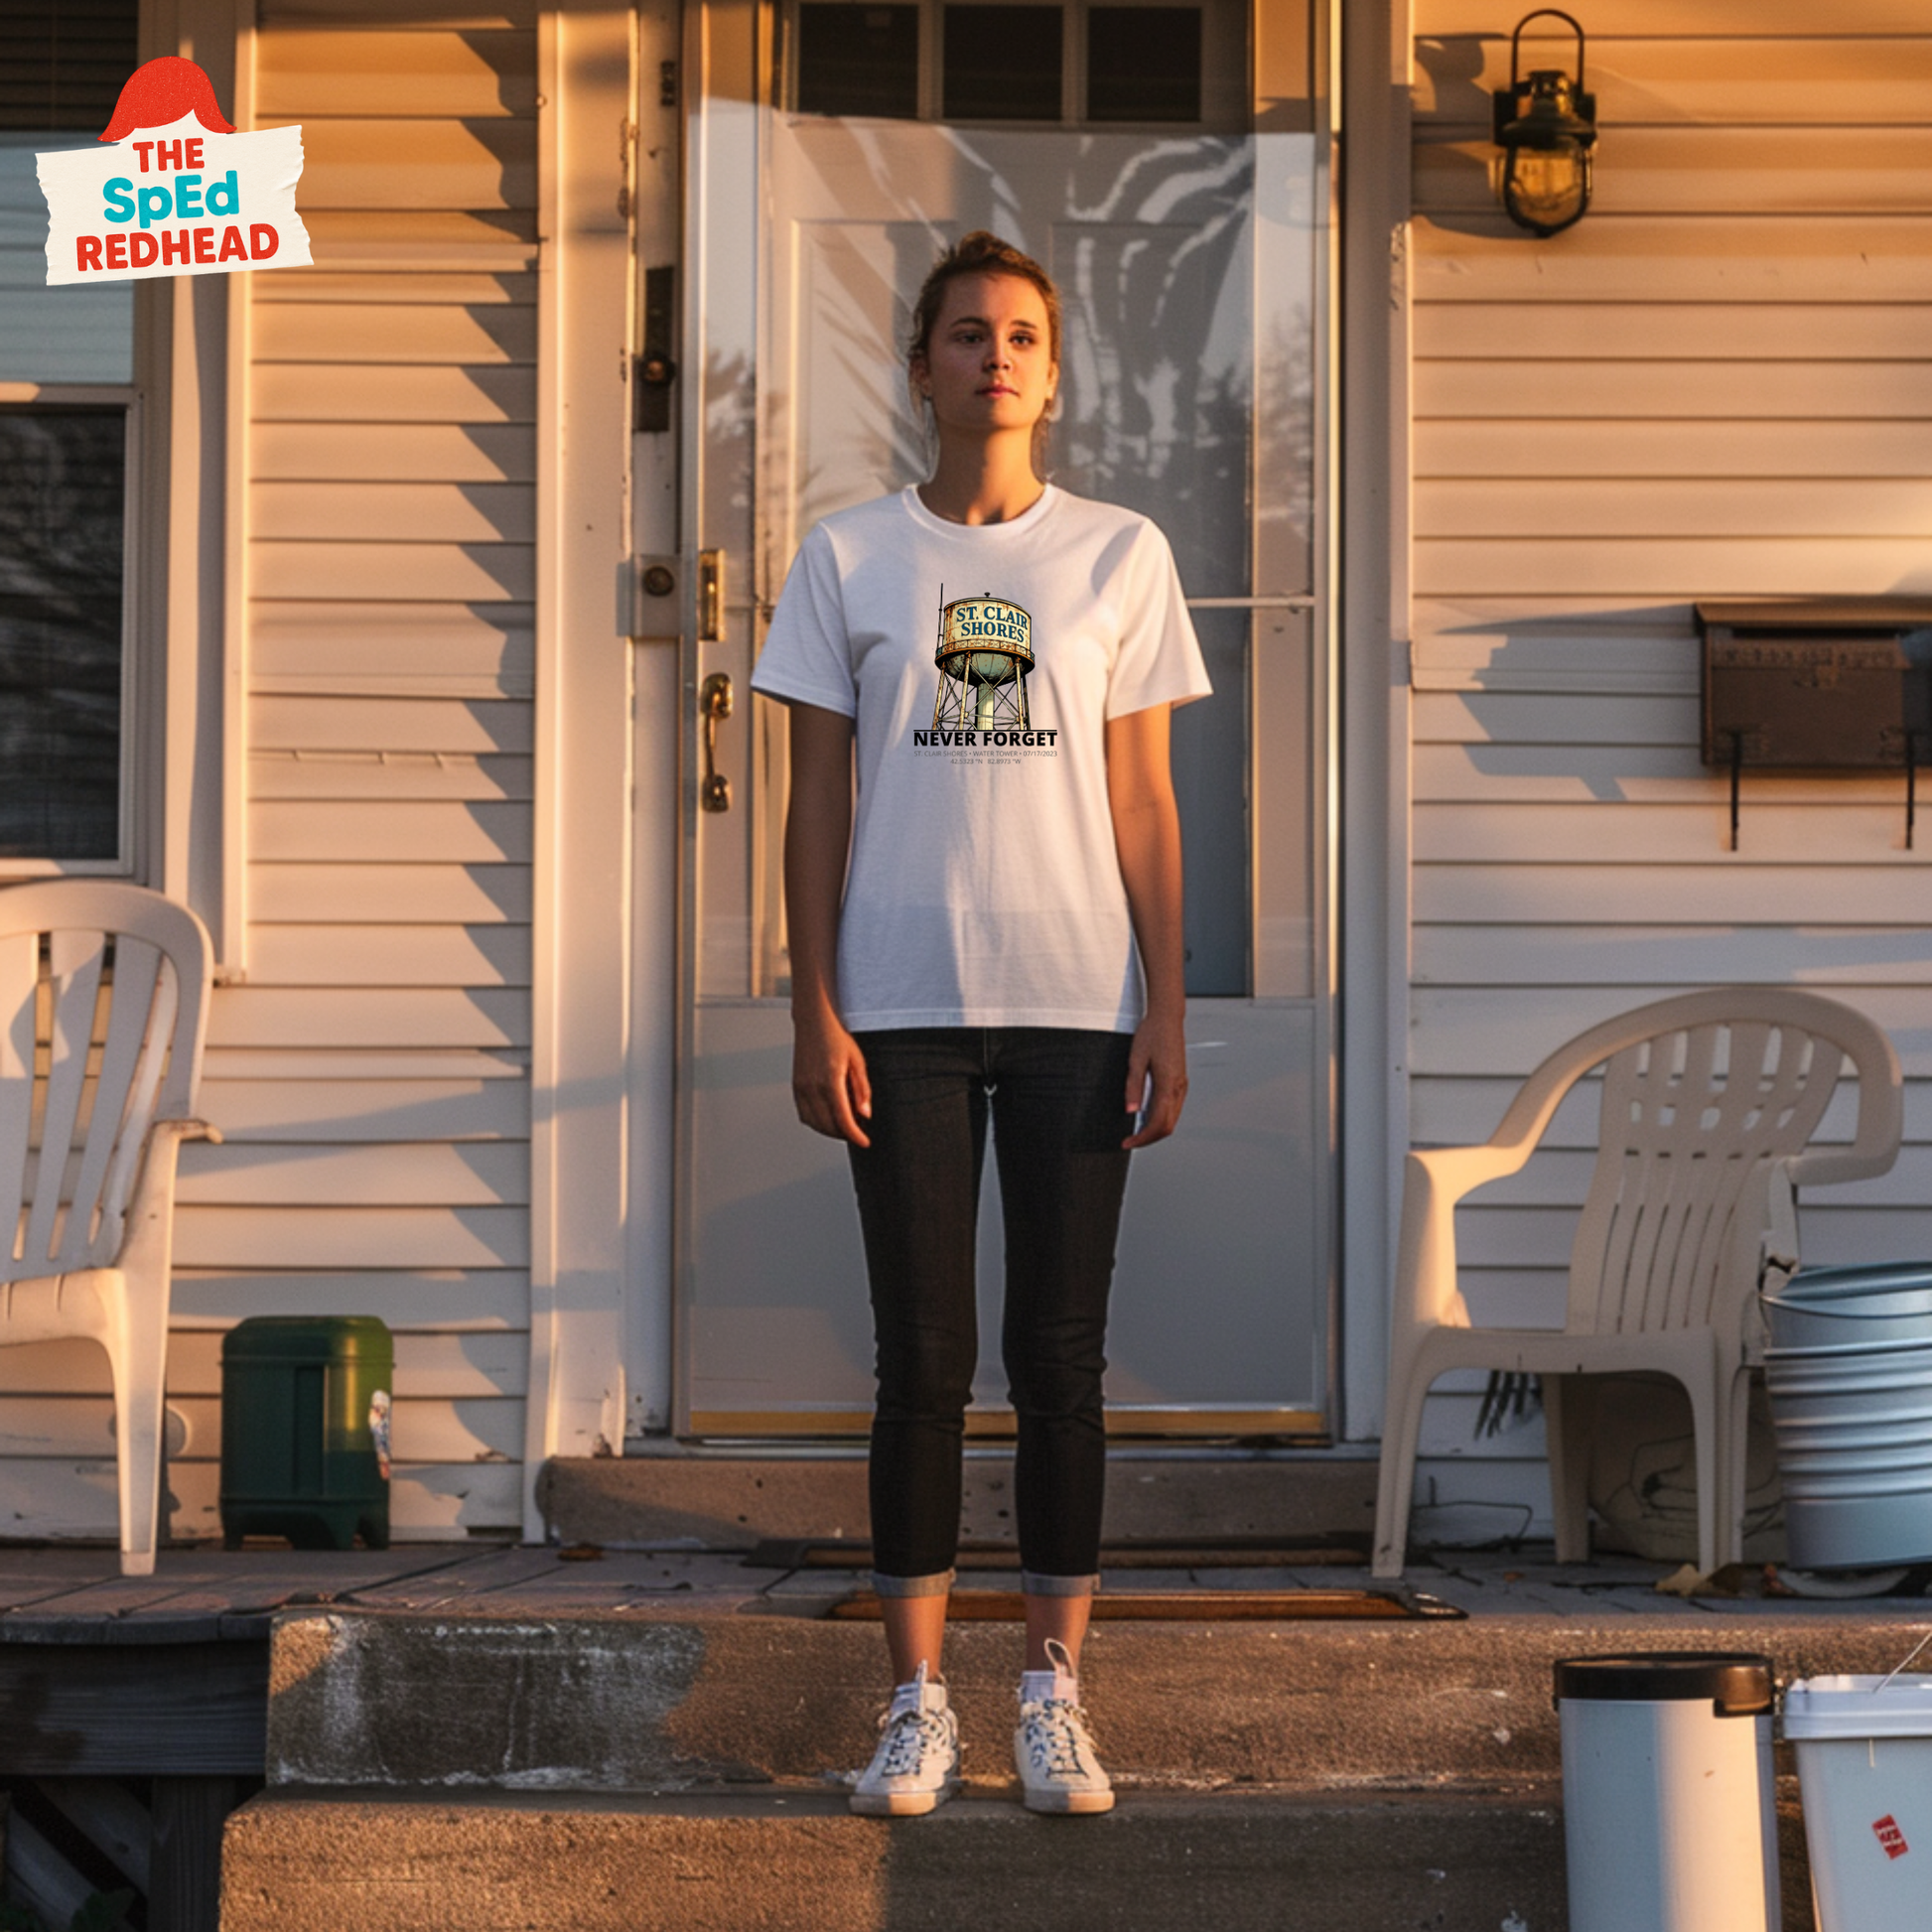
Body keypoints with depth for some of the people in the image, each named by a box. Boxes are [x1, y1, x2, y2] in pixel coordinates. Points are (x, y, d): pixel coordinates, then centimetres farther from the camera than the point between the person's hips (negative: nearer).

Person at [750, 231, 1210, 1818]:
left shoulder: (1121, 557, 6)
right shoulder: (849, 558, 6)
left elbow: (1144, 805, 5)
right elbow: (816, 806, 5)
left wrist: (1164, 1017, -1)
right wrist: (815, 1013, -3)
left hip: (1076, 1003, 0)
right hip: (904, 1006, 0)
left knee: (1060, 1354, 3)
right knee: (924, 1356, 2)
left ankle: (1056, 1696, 12)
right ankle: (918, 1702, 10)